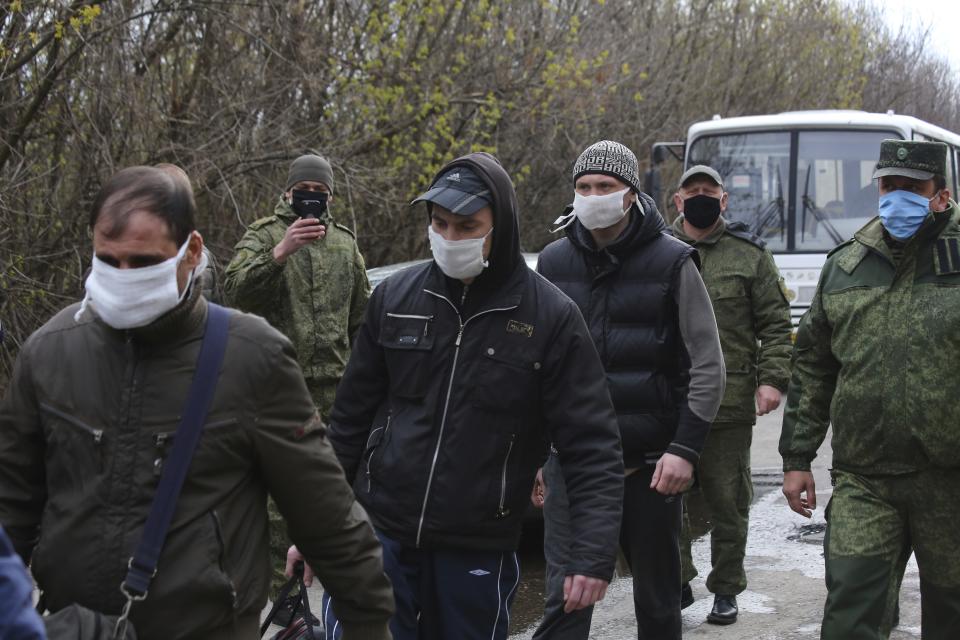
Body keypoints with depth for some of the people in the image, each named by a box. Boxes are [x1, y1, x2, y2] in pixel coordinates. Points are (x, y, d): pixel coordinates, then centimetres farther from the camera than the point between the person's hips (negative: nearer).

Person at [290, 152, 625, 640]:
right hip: (377, 532, 2)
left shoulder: (550, 317, -7)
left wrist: (595, 552, -19)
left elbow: (592, 445, -8)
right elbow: (351, 420, 9)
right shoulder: (394, 297, 2)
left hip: (477, 551, -1)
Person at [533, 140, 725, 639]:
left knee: (657, 596, 11)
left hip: (650, 464, -2)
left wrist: (684, 448, -11)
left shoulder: (671, 263, -3)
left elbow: (707, 367, -4)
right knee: (565, 597, -2)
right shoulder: (553, 263, 7)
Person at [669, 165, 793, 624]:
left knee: (727, 502, 7)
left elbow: (775, 324, 4)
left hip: (729, 404, -1)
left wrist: (772, 379, -7)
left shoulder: (750, 254, 6)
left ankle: (725, 590, 21)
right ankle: (677, 583, 19)